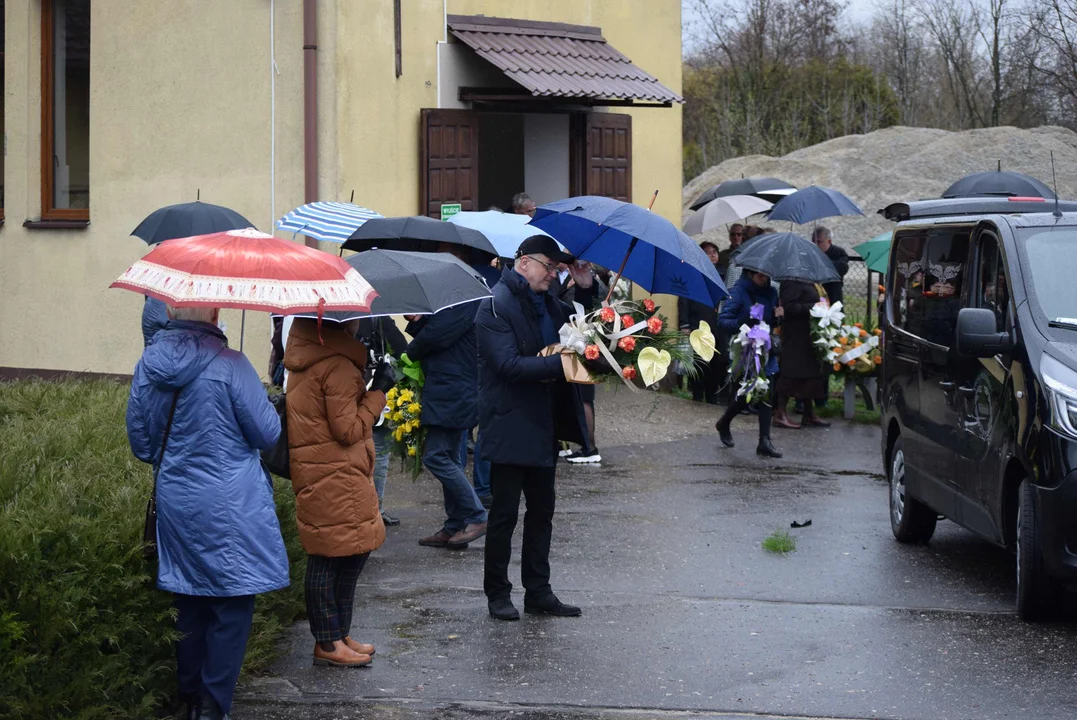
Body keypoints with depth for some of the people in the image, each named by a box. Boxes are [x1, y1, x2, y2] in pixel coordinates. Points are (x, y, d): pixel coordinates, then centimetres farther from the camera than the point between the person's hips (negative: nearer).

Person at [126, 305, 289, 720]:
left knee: (189, 602, 16)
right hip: (230, 508, -5)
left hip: (175, 503, 5)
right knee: (231, 606, 4)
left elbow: (140, 442, 9)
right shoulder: (229, 365, -17)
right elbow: (267, 434, -10)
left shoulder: (148, 366, -1)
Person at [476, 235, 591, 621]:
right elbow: (509, 365, -22)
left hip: (542, 425, 9)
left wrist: (587, 288, 6)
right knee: (505, 512, 0)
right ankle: (497, 594, 10)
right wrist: (559, 363, -28)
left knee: (541, 510, 12)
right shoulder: (496, 306, -13)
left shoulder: (546, 302, 12)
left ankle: (538, 592, 20)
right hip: (510, 426, -8)